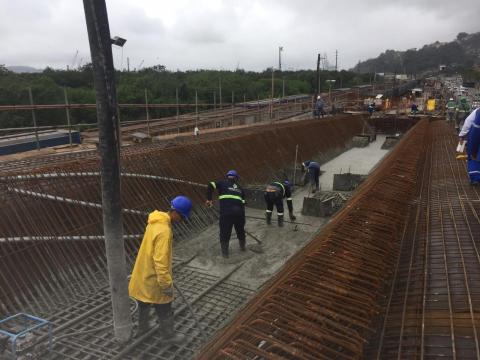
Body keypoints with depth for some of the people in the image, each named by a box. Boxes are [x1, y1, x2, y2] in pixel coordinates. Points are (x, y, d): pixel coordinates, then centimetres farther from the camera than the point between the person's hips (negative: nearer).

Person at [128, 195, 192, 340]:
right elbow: (160, 261, -31)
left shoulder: (155, 222, 0)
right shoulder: (164, 231, -31)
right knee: (164, 310, 13)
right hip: (154, 279, -9)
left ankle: (142, 328, 48)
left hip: (144, 275, 9)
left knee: (144, 305, 28)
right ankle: (169, 335, 31)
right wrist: (167, 284, -23)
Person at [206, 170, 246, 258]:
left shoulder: (223, 183, 13)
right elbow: (243, 202, 16)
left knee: (225, 232, 12)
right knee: (240, 230, 25)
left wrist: (209, 199, 5)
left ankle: (225, 252, 19)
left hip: (226, 213, -3)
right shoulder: (240, 188, 21)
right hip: (239, 212, 3)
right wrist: (242, 213, 21)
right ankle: (242, 246, 43)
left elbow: (210, 185, 0)